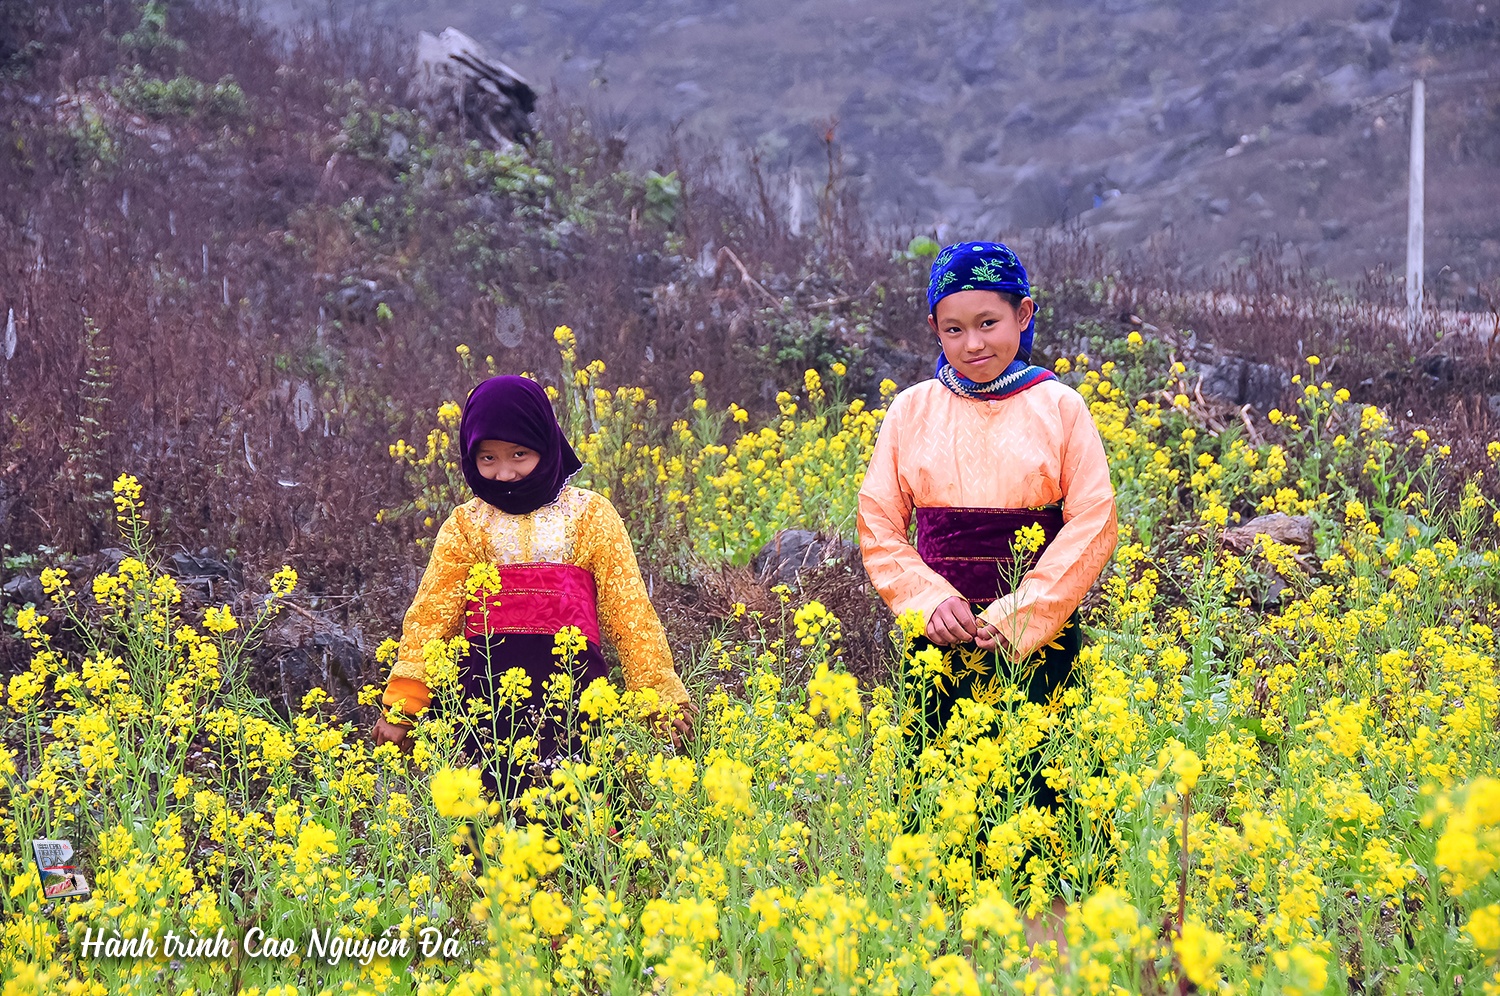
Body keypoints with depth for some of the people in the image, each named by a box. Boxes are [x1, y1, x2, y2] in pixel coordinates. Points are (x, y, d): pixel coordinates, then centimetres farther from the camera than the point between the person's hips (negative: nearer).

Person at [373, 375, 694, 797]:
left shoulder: (590, 515, 8)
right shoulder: (466, 525, 10)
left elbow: (631, 614, 7)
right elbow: (430, 616, 6)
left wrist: (664, 699, 1)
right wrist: (400, 707, -3)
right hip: (486, 688, 1)